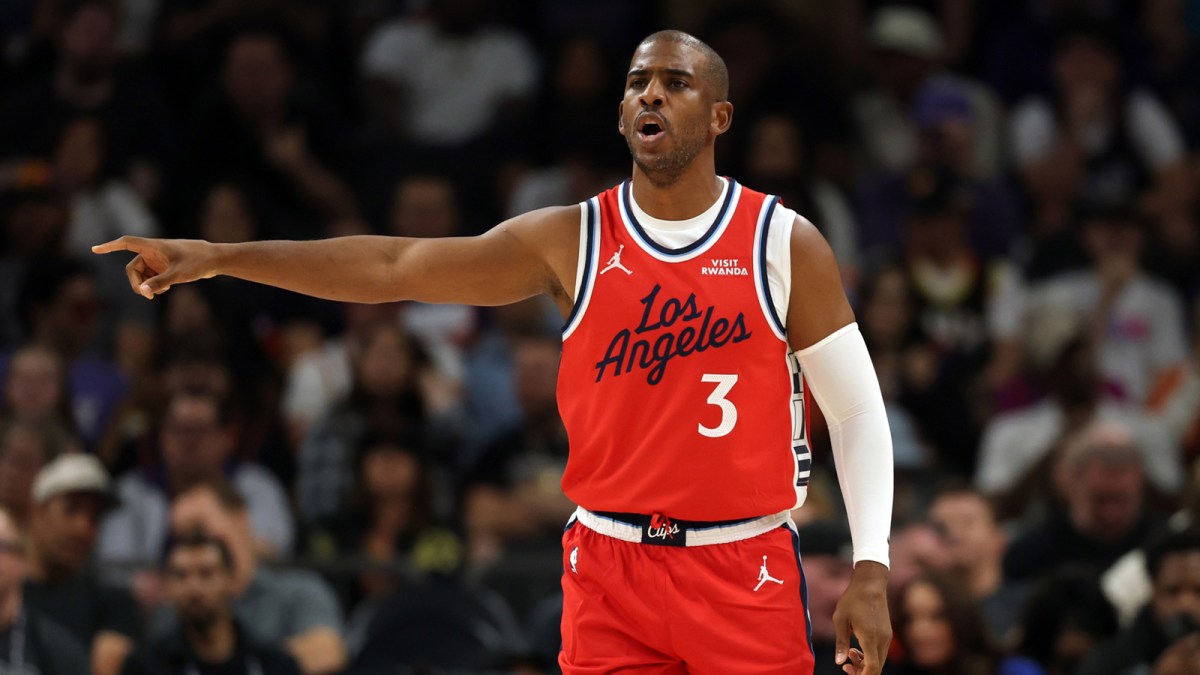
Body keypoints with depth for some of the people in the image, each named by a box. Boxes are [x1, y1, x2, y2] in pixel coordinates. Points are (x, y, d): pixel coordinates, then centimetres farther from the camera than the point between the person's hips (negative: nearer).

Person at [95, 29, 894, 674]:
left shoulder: (787, 244, -1)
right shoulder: (569, 242, 2)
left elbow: (860, 412, 2)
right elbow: (396, 266, -2)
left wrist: (871, 570, -8)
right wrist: (216, 258, -9)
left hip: (746, 570, -2)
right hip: (610, 564, 2)